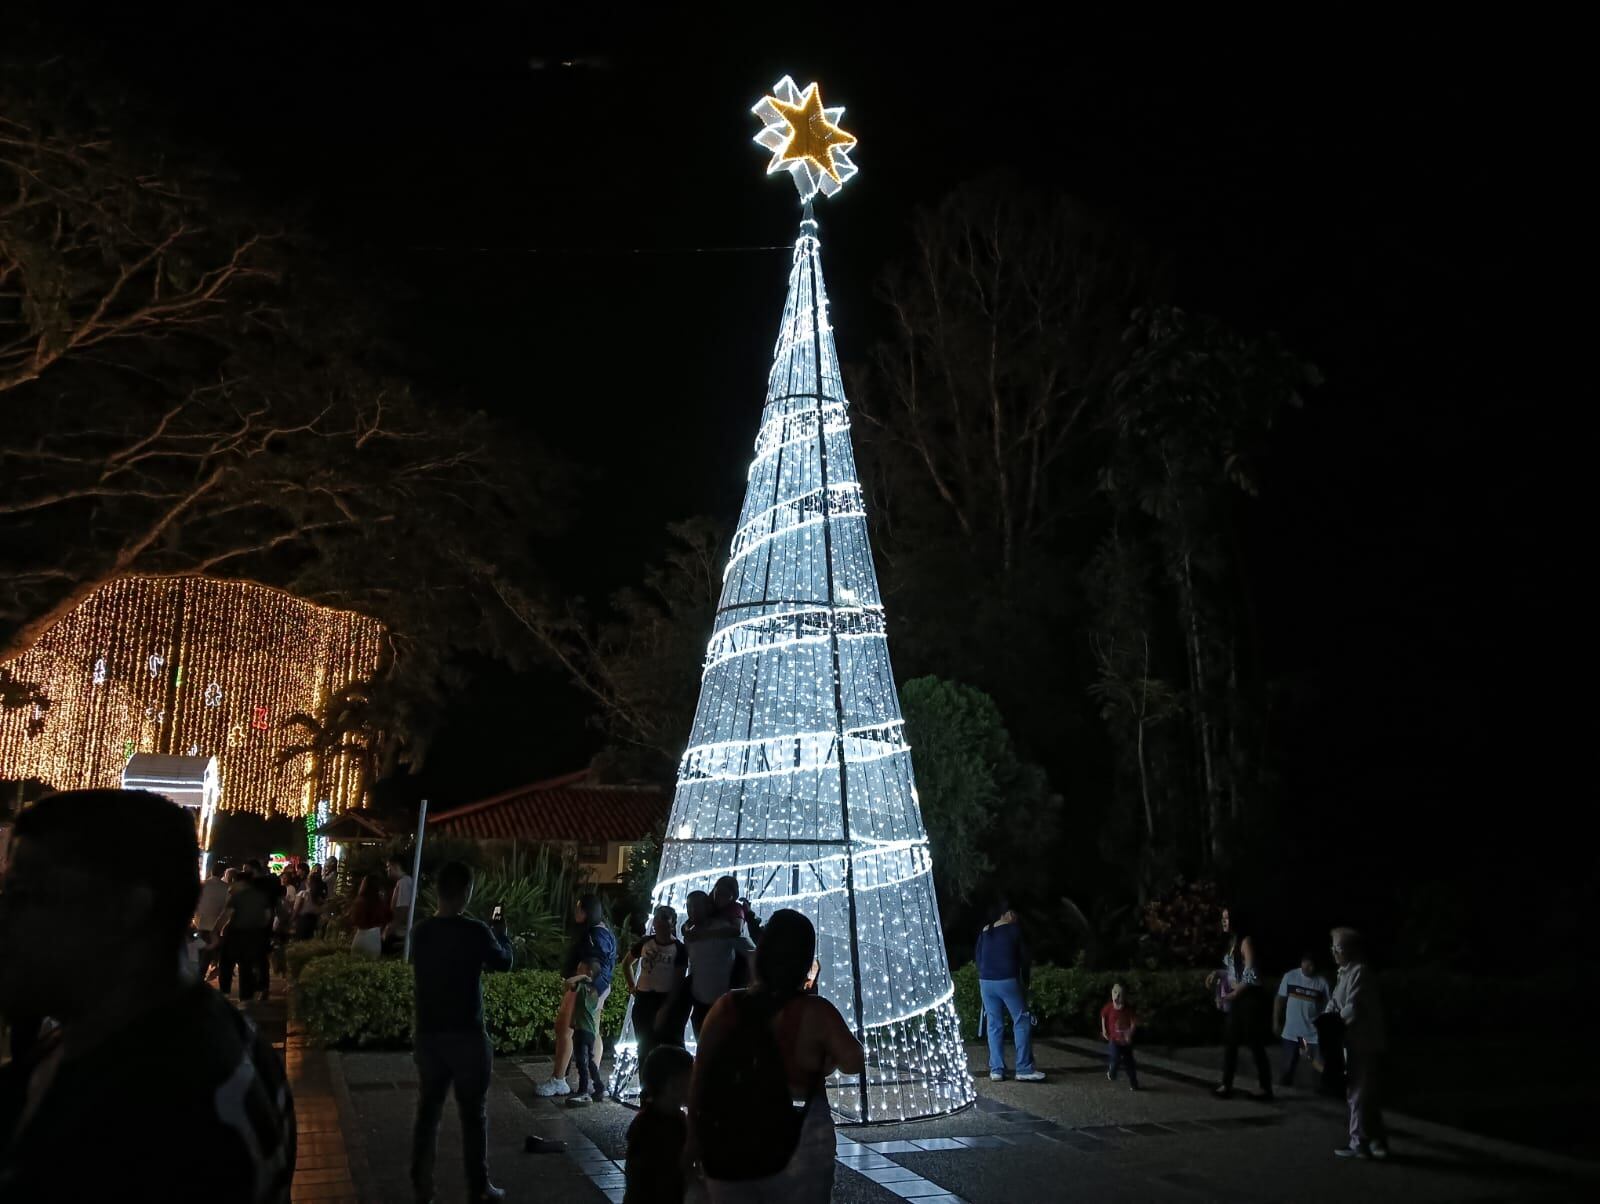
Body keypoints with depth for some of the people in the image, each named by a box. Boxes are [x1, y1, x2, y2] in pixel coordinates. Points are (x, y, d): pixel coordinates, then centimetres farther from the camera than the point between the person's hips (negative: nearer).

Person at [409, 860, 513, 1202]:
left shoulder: (421, 932, -1)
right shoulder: (475, 932, -16)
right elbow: (504, 962, 1)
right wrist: (500, 934, 19)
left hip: (428, 1034, 5)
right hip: (466, 1035, -5)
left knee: (428, 1110, 14)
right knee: (473, 1113, 7)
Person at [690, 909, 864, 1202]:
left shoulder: (727, 1007, -5)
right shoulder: (814, 1012, -14)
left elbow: (699, 1077, -1)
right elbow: (854, 1064, -8)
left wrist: (695, 1138, 9)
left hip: (728, 1146, 3)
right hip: (797, 1143, -3)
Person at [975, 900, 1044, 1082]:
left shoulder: (985, 932, 14)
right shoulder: (1013, 928, 1)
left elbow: (977, 957, 16)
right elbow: (1024, 957, 3)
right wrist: (1025, 981, 13)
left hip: (985, 982, 5)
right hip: (1008, 981, -5)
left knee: (994, 1025, 8)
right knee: (1022, 1022, 1)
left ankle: (996, 1070, 5)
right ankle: (1024, 1069, -3)